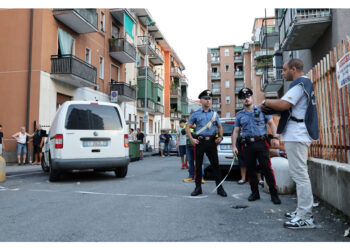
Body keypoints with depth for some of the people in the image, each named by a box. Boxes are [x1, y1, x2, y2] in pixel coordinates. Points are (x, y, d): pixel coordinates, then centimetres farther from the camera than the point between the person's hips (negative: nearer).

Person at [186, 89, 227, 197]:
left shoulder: (214, 114, 13)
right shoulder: (196, 114, 5)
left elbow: (220, 126, 20)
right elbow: (187, 127, 6)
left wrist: (220, 137, 2)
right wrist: (191, 139, -6)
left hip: (212, 142, 1)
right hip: (200, 142, -1)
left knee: (215, 165, 1)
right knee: (198, 165, 3)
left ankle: (219, 188, 9)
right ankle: (198, 187, 14)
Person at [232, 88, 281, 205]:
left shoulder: (261, 109, 8)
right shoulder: (240, 115, 13)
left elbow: (271, 123, 7)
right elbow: (235, 131, 13)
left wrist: (275, 137, -5)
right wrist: (234, 146, 4)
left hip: (261, 143, -2)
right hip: (247, 145, 3)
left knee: (266, 168, -6)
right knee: (251, 169, 6)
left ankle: (274, 194, 3)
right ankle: (255, 193, 19)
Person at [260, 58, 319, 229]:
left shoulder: (300, 83, -11)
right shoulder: (305, 83, 22)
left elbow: (283, 104, -23)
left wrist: (266, 102, -5)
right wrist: (271, 106, 10)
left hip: (296, 136, -11)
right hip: (300, 135, 11)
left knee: (299, 175, -9)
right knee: (300, 174, 15)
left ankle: (305, 218, -4)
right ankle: (302, 211, 25)